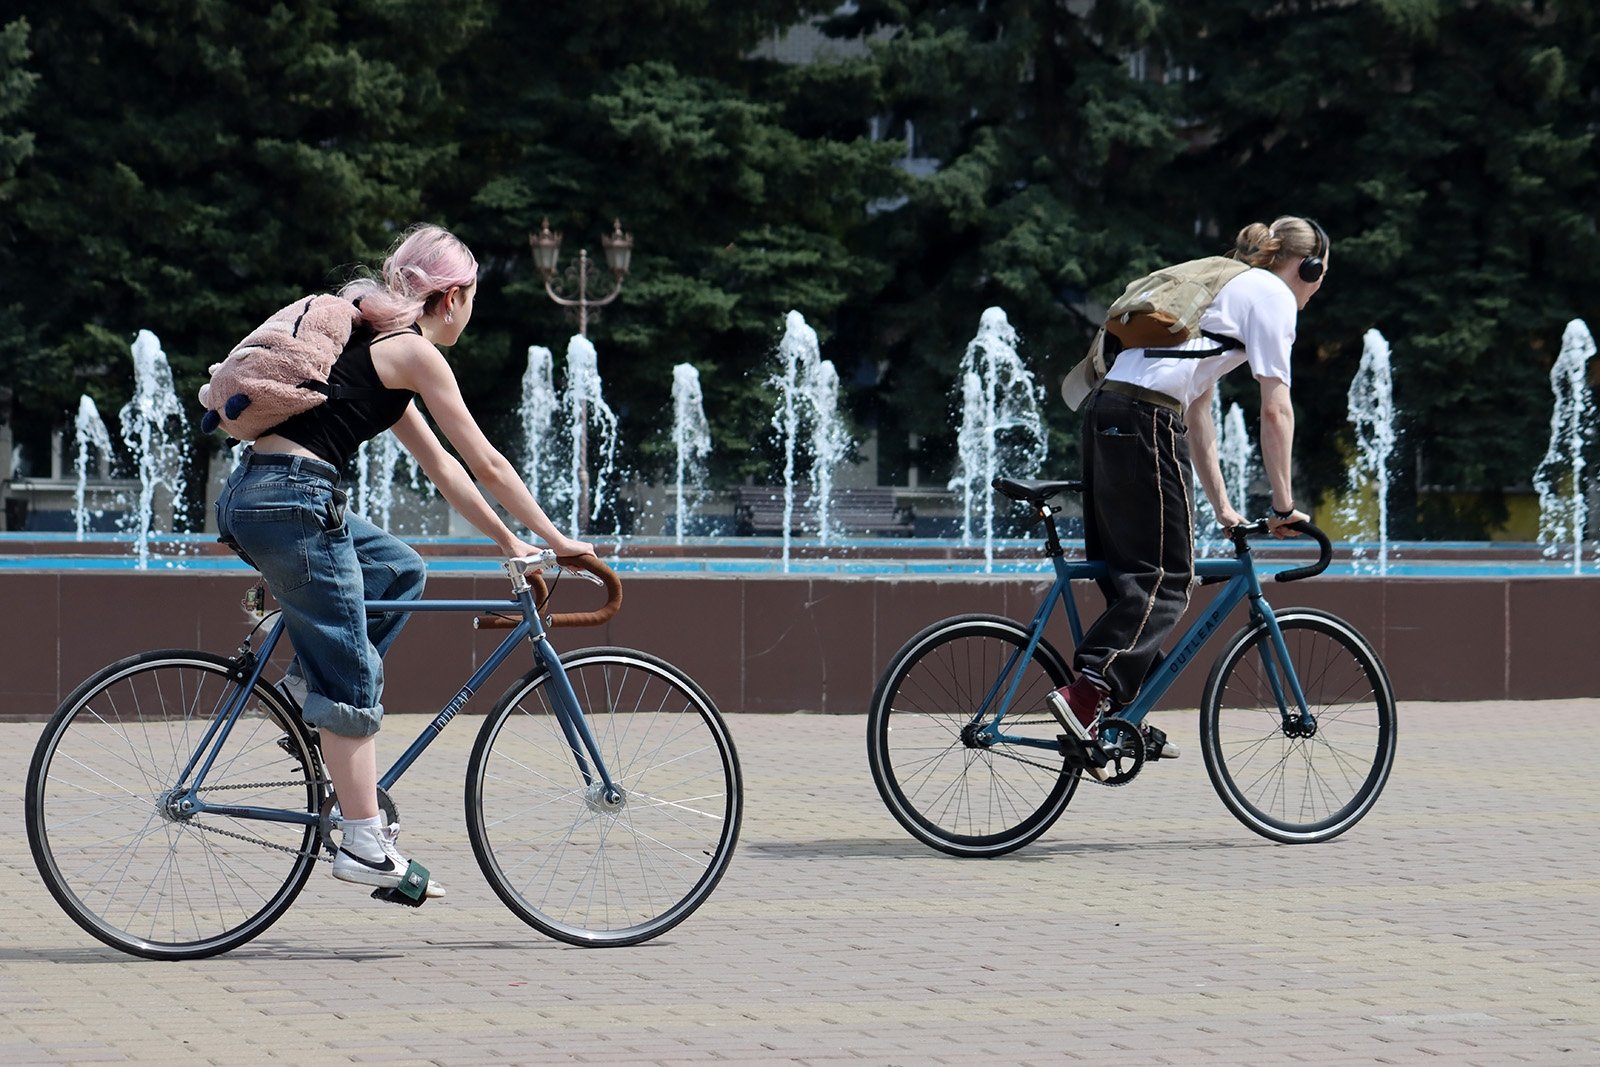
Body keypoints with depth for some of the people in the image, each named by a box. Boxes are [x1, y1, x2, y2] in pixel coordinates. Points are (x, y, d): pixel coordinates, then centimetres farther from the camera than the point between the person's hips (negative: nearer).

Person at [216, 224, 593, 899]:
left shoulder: (374, 343, 25)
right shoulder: (412, 350, -3)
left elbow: (441, 467, 29)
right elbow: (486, 465, -2)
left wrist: (509, 542, 29)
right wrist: (555, 538, 7)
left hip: (251, 497, 9)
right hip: (293, 500, -9)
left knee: (401, 571, 24)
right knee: (352, 683, -3)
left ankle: (310, 682, 13)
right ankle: (365, 845, -1)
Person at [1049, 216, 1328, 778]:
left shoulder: (1227, 288, 31)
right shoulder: (1273, 295, 4)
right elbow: (1275, 410, -3)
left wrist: (1222, 506, 30)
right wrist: (1284, 505, 2)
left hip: (1105, 413, 10)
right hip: (1145, 420, -10)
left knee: (1129, 575, 12)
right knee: (1165, 580, -11)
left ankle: (1121, 716, 11)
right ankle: (1085, 695, -25)